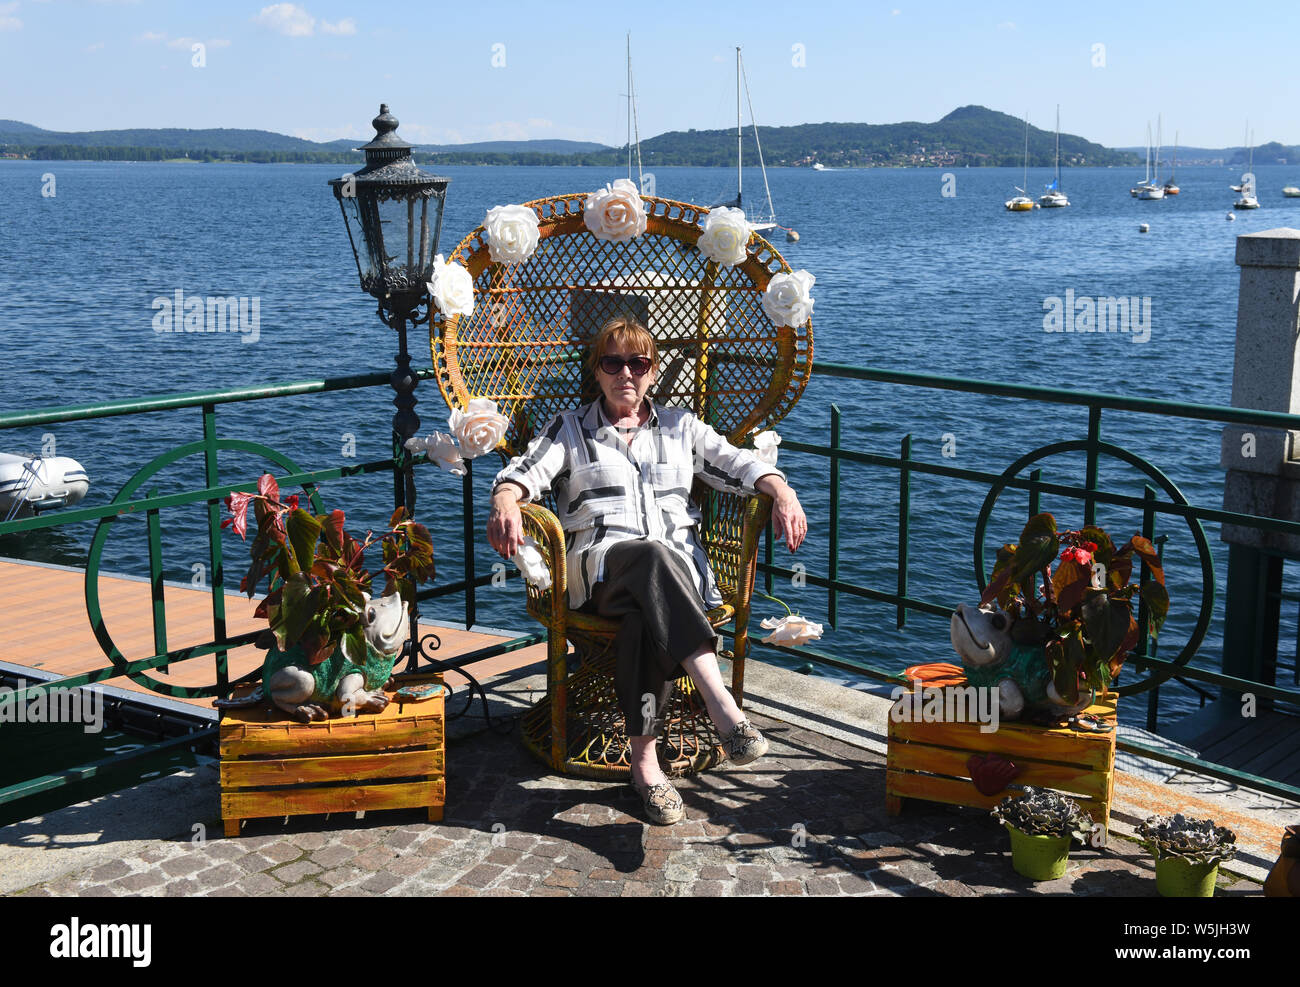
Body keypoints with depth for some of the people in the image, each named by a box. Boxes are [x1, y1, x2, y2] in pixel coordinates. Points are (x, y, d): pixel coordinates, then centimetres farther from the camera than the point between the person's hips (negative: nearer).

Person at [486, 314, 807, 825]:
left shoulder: (680, 426, 25)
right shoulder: (569, 429, 20)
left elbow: (740, 465, 17)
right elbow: (525, 471, 4)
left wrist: (782, 493, -5)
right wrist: (505, 503, -21)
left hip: (678, 568, 2)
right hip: (601, 565, -2)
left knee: (643, 614, -38)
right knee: (654, 556, -40)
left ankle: (644, 758, -40)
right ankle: (724, 708, -53)